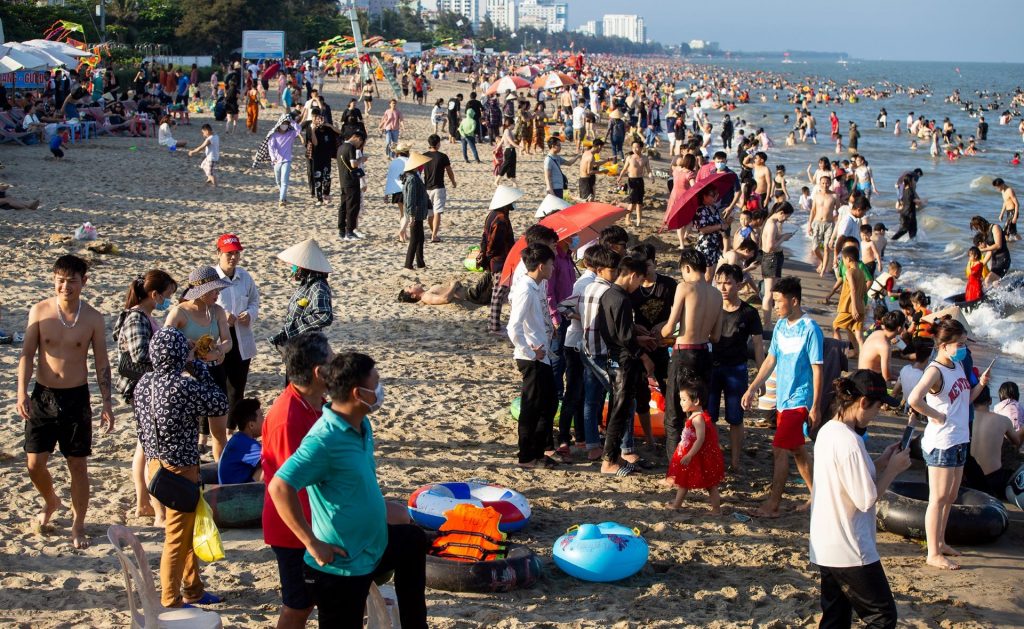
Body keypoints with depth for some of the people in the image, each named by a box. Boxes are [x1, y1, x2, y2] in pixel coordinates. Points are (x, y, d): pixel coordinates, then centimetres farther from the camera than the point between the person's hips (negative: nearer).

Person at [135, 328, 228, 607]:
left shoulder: (144, 383, 0)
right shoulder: (184, 386, -24)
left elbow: (143, 428, 9)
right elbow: (220, 405, -10)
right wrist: (197, 366, -6)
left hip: (157, 465, 8)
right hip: (179, 469, -8)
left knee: (189, 529, 23)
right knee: (177, 538, 5)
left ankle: (193, 589, 36)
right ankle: (170, 603, 15)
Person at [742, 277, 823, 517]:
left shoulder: (810, 330, -15)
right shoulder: (781, 326, 7)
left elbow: (817, 369, -14)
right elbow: (771, 359, 14)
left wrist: (815, 407, -15)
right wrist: (752, 389, 11)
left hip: (798, 400, -8)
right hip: (782, 398, 8)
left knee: (779, 450, -9)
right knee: (797, 450, 15)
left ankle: (772, 505, -4)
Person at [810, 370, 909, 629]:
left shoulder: (827, 431, 7)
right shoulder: (850, 442, -22)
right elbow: (867, 499, -19)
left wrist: (882, 462, 9)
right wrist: (893, 469, -6)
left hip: (824, 548, 9)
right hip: (850, 552, -9)